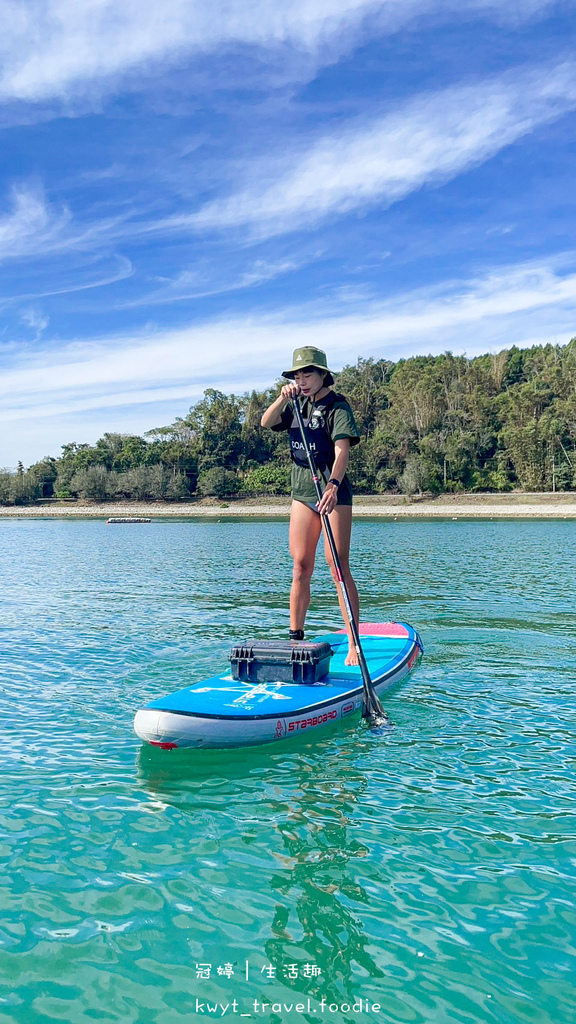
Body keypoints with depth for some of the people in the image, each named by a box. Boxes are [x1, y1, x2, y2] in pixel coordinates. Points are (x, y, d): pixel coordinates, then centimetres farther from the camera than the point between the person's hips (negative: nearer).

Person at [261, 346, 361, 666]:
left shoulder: (337, 407, -9)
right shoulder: (298, 406, 12)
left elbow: (342, 451, -23)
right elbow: (266, 423, 1)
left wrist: (332, 485, -39)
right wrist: (283, 398, -16)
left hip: (332, 493, -6)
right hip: (302, 492, 6)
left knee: (338, 567, -8)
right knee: (301, 566, 7)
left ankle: (354, 644, -5)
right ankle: (295, 637, 15)